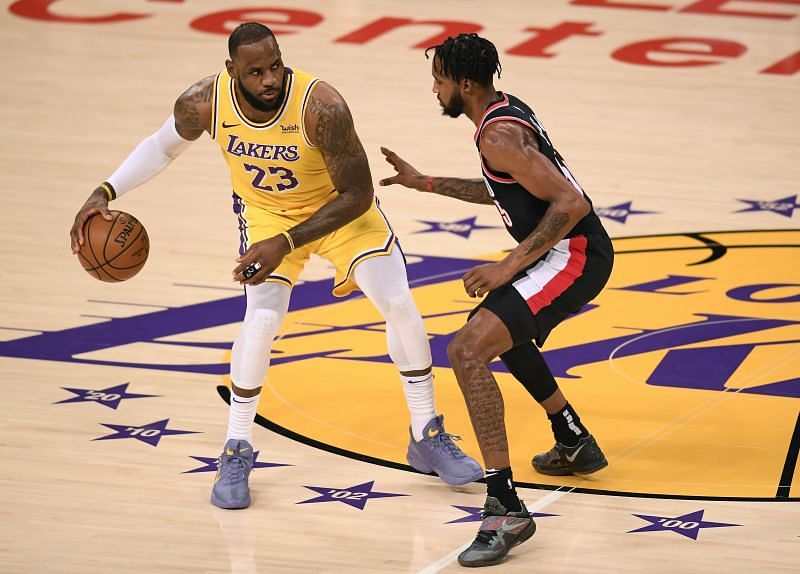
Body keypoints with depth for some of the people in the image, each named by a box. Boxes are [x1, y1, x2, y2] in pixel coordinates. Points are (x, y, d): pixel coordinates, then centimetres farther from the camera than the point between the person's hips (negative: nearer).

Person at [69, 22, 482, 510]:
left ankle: (428, 438, 9)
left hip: (339, 208, -1)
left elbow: (357, 195, -28)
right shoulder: (205, 103, -26)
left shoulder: (321, 107, -36)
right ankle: (237, 452, -1)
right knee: (263, 319, -19)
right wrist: (107, 192, -15)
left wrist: (286, 244, -34)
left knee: (400, 305, -10)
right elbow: (164, 146, -2)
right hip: (267, 211, 1)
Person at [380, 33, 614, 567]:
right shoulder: (505, 108, 12)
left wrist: (509, 268, -24)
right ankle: (575, 444, 51)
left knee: (468, 350, -23)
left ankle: (505, 508, -28)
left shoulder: (499, 135, -20)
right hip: (569, 251, 11)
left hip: (574, 256, -11)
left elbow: (571, 204, -27)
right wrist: (426, 183, 28)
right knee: (503, 332, 36)